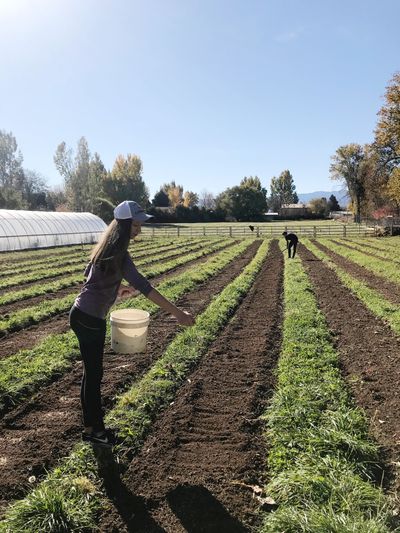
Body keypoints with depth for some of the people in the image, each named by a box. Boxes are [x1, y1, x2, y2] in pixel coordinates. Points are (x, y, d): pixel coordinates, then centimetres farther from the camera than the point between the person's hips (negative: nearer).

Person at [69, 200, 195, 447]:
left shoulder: (107, 247, 6)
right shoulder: (118, 254, -24)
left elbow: (90, 274, 18)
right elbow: (144, 286, -34)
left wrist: (115, 289, 20)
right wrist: (177, 312, -38)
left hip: (84, 314, 9)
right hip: (89, 320, -9)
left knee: (93, 371, 19)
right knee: (93, 373, 5)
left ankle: (94, 424, 34)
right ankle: (92, 429, 23)